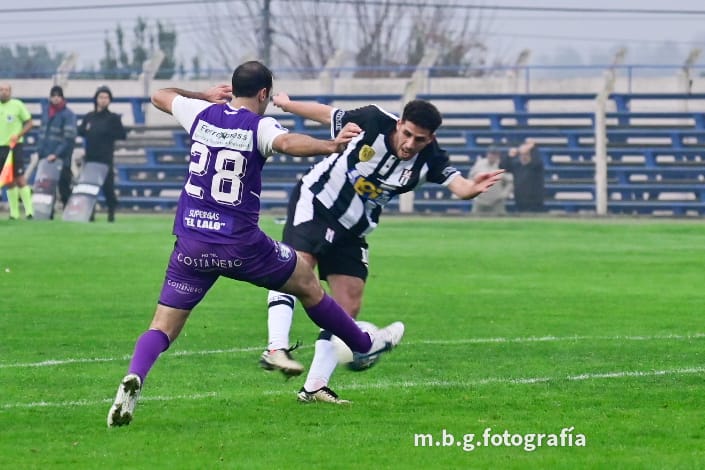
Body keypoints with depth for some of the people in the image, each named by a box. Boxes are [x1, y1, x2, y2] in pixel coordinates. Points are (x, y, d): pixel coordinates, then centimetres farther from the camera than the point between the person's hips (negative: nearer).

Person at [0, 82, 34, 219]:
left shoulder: (17, 105, -3)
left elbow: (29, 123, -1)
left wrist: (18, 135, -13)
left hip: (14, 146, -4)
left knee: (20, 179, -9)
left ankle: (28, 210, -7)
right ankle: (14, 212, 11)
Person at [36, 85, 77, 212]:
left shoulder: (68, 115, -7)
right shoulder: (46, 113, 14)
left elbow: (69, 138, -13)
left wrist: (56, 154, -20)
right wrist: (40, 152, 8)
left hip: (62, 159, -6)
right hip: (46, 158, 6)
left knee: (64, 188, -3)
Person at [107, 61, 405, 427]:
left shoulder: (202, 114, 7)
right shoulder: (258, 126, -7)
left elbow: (160, 95, 26)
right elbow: (288, 143, -30)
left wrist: (206, 95, 38)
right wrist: (329, 146, -35)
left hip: (191, 243, 3)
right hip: (240, 245, -3)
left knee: (163, 327, 2)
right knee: (307, 284, 20)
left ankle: (133, 378, -27)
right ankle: (364, 345, 36)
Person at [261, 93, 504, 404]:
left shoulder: (429, 159, -13)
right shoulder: (373, 122, -19)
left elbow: (456, 183, -30)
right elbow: (326, 113, -3)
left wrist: (472, 188, -54)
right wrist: (286, 104, 11)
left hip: (351, 232, 5)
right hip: (314, 204, -5)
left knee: (348, 308, 1)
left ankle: (314, 387, 9)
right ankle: (276, 349, -39)